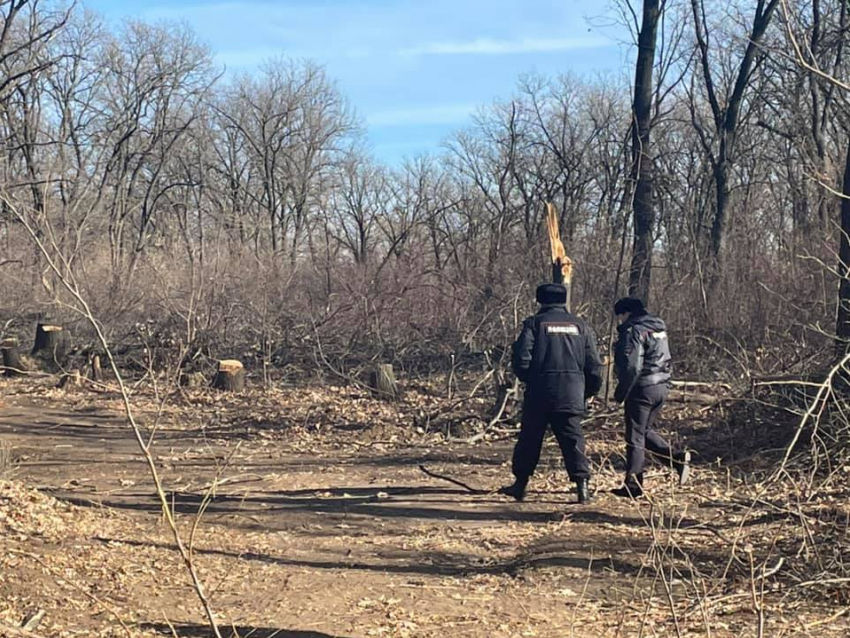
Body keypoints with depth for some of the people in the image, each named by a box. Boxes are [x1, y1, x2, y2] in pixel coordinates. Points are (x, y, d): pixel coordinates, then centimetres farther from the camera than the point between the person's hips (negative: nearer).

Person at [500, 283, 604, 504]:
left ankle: (520, 484, 16)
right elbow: (593, 365, 8)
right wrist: (589, 391, 18)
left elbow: (521, 359, -7)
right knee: (573, 439, 4)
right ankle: (582, 483, -7)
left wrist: (527, 379, 11)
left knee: (530, 438, 9)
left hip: (540, 392, -2)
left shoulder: (534, 323, 0)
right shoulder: (580, 326, 10)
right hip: (572, 394, 2)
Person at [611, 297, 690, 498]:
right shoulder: (659, 328, 14)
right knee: (645, 431, 21)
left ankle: (633, 485, 4)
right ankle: (677, 459, 7)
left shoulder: (634, 331, -15)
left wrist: (620, 393, -13)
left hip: (642, 389, -9)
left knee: (635, 437, 0)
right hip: (662, 386, 9)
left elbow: (631, 366, -21)